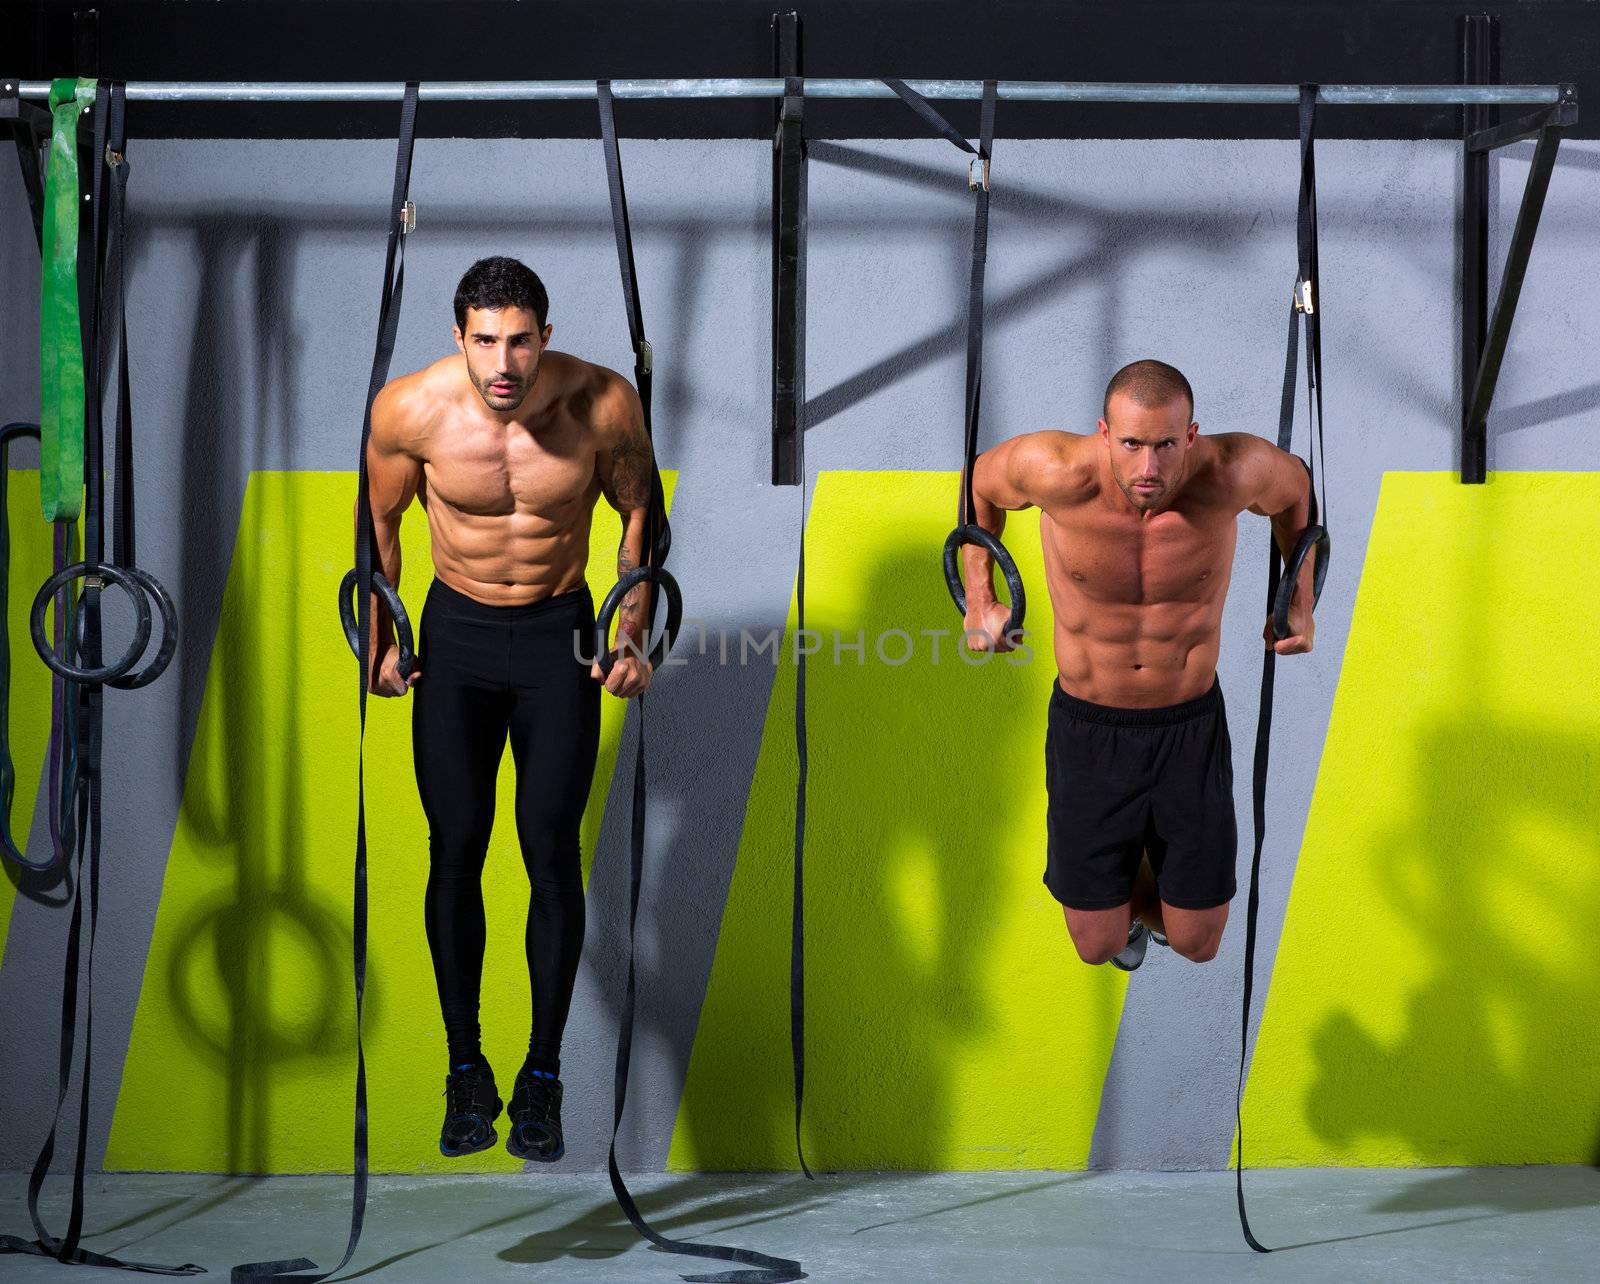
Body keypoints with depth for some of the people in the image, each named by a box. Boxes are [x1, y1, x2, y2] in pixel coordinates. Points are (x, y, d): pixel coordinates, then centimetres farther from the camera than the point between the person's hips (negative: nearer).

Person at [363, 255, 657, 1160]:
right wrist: (379, 637, 3)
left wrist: (635, 634, -4)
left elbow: (640, 510, 0)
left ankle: (544, 1077, 6)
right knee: (456, 851, 1)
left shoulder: (603, 403, -19)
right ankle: (466, 1068, 14)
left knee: (552, 855, -4)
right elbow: (380, 521, 1)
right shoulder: (411, 408, -18)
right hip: (456, 634, 1)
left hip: (560, 639, -1)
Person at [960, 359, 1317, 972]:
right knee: (1097, 945, 9)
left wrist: (1301, 602, 8)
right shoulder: (1060, 472, -27)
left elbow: (1294, 485, 2)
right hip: (1088, 730, -1)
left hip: (1190, 729, 1)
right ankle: (1122, 895, 46)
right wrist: (979, 602, 2)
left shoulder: (1229, 474, -24)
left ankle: (1157, 903, 45)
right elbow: (980, 481, -2)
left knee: (1197, 943, 9)